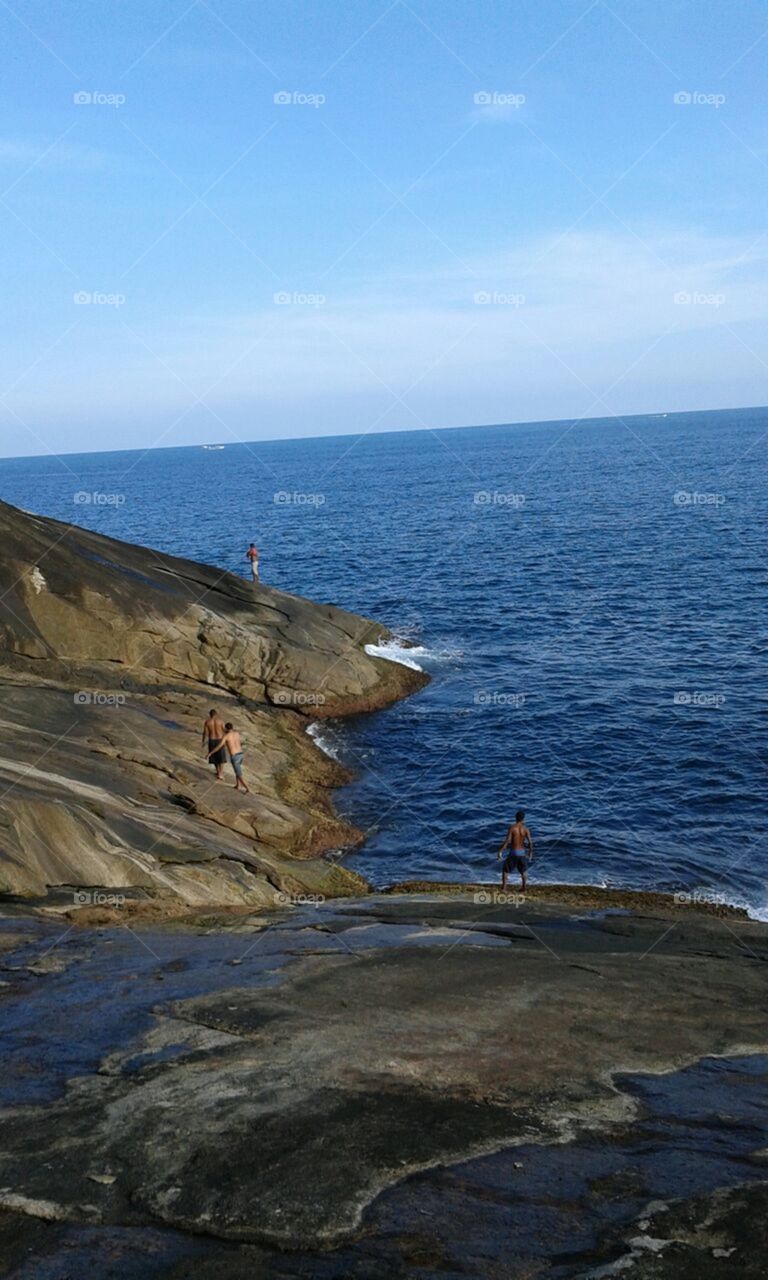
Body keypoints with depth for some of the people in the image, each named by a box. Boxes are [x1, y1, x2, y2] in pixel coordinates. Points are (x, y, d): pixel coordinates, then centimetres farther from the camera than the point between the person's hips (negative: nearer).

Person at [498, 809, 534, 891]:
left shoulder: (512, 828, -12)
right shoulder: (525, 829, -4)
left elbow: (508, 841, -18)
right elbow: (530, 842, -6)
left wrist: (500, 851, -15)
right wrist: (530, 853, 9)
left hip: (513, 852, -3)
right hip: (522, 852, 3)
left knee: (505, 869, 11)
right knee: (522, 871, 24)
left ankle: (503, 888, 0)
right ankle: (523, 888, 26)